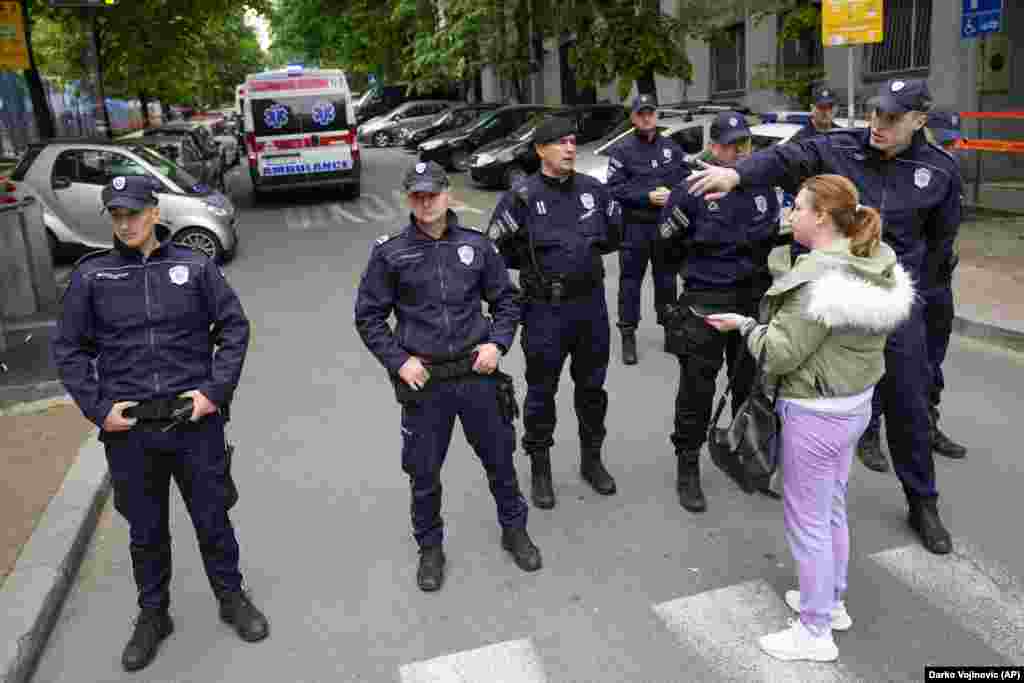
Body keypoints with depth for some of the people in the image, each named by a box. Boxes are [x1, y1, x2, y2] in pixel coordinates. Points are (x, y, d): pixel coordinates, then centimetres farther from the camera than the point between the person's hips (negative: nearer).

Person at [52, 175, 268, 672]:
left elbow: (234, 327, 2)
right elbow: (68, 349, 5)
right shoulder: (90, 276, 0)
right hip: (128, 428, 1)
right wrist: (98, 408, -5)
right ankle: (152, 615, 36)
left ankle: (231, 598, 35)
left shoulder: (195, 266, -1)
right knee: (145, 530, 16)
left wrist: (216, 391, -6)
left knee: (213, 519, 13)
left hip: (195, 421, 0)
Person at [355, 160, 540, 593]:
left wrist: (497, 343, -5)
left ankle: (514, 530, 39)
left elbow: (506, 300, 10)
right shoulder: (390, 253, -4)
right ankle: (430, 548, 33)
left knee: (499, 458, 15)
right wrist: (398, 361, -8)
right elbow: (368, 316, 2)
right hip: (423, 382, -1)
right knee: (424, 472, 11)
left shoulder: (476, 246, 1)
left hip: (477, 375, 2)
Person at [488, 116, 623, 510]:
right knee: (541, 391, 8)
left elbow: (615, 234, 17)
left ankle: (591, 459, 35)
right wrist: (536, 261, -7)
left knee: (592, 385, 16)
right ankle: (539, 469, 25)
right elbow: (497, 251, -6)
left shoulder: (593, 190, 3)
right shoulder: (522, 197, -10)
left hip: (591, 303, 4)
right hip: (545, 309, -4)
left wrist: (589, 248, 4)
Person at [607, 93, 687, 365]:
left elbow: (686, 178, 10)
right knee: (630, 281, 0)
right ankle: (628, 334, 9)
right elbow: (615, 187, -11)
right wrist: (648, 196, -19)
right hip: (635, 226, -4)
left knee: (667, 279, 15)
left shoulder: (671, 147, 11)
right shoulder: (622, 149, -3)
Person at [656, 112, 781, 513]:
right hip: (705, 299, -5)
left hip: (754, 297, 5)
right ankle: (688, 468, 14)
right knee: (697, 387, 0)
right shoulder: (694, 187, -9)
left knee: (752, 384, 15)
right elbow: (665, 240, -2)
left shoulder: (763, 186, 6)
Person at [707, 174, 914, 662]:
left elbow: (780, 353, -23)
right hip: (854, 403, 9)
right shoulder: (874, 261, 2)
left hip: (815, 414, -9)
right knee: (832, 509, 24)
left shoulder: (820, 279, -26)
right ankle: (832, 601, 41)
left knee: (807, 520, 6)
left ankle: (815, 633, 21)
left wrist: (743, 324, -8)